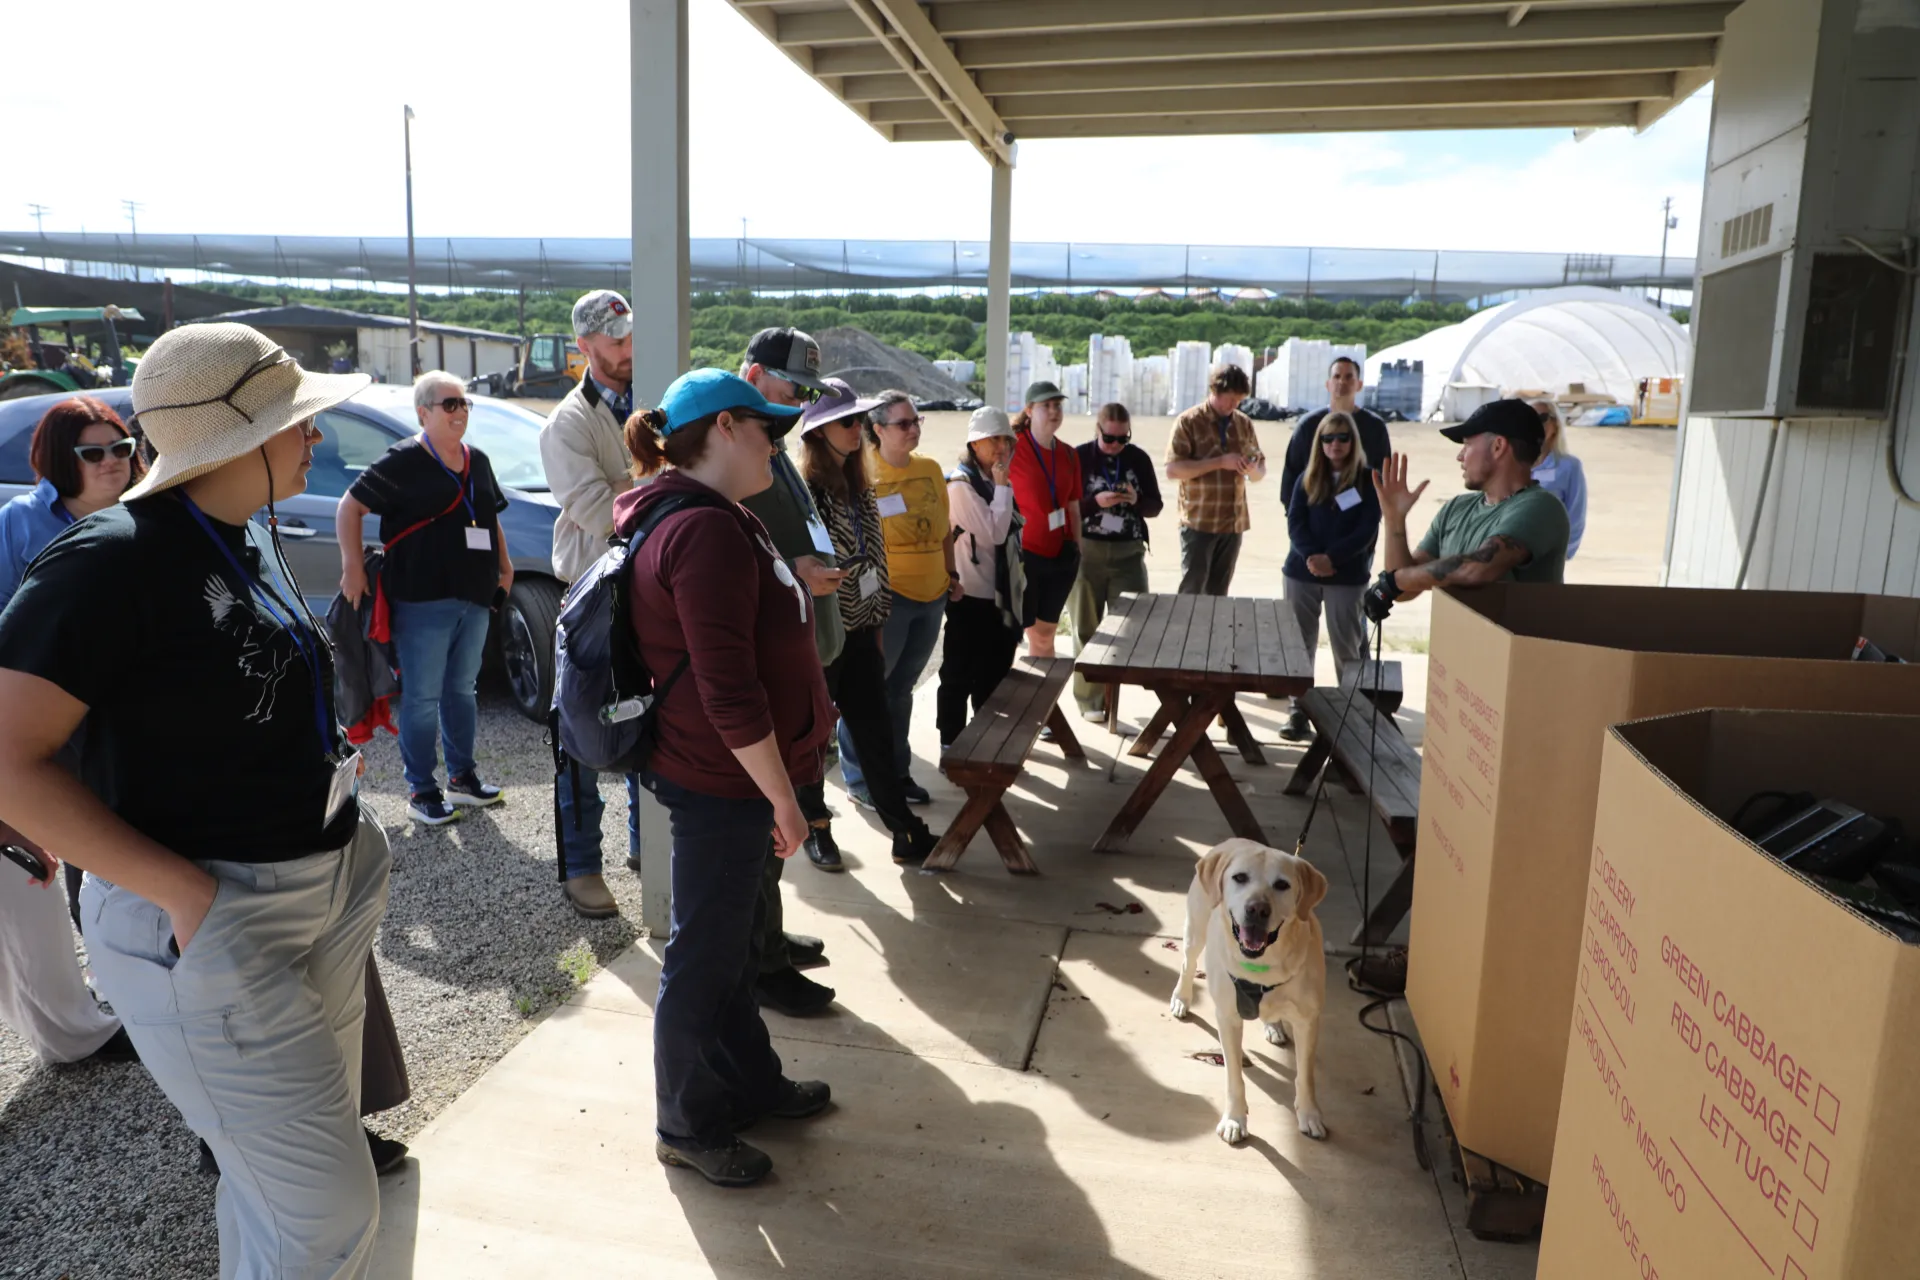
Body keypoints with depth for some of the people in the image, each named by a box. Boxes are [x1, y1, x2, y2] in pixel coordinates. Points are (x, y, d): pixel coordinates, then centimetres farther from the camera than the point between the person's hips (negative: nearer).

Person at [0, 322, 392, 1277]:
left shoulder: (248, 539, 8)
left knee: (283, 1168, 24)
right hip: (210, 923, -8)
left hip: (325, 890, 8)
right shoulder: (113, 560, -18)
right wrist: (186, 891, -24)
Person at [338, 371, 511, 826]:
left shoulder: (477, 461, 13)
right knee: (422, 698, -2)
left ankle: (462, 776, 29)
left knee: (462, 688, 16)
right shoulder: (402, 462, -8)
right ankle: (421, 790, 9)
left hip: (474, 598, 7)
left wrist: (504, 567, 18)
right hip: (422, 601, -7)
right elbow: (349, 508, -7)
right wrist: (353, 565, -14)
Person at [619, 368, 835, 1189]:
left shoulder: (713, 521, 13)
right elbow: (730, 696, -26)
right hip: (722, 782, -11)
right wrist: (784, 800, -20)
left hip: (723, 779, 11)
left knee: (731, 941, 23)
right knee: (704, 958, 6)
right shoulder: (707, 532, -22)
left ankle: (751, 1082, 41)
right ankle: (687, 1127, 25)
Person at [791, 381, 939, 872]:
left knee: (877, 735, 8)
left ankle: (907, 834, 12)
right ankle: (816, 827, 27)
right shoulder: (803, 493, -13)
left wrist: (878, 623, 14)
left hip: (861, 633, 7)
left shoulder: (860, 490, 10)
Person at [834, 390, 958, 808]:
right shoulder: (865, 472, -11)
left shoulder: (930, 468, 8)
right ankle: (859, 780, 14)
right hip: (887, 596, -6)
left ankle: (897, 772, 28)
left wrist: (952, 573, 16)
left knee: (901, 688, 17)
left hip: (932, 594, 7)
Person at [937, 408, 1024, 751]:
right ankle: (950, 743, 14)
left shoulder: (994, 482, 11)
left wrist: (1018, 584, 15)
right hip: (970, 597, -8)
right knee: (959, 674, 3)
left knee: (994, 673, 17)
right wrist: (1003, 486, -16)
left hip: (999, 595, 8)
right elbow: (993, 534, -23)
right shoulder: (960, 485, -14)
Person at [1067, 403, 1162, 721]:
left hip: (1129, 552, 2)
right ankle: (1091, 700, 14)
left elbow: (1156, 506, 8)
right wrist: (1096, 502, -21)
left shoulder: (1139, 458, 5)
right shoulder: (1079, 457, -3)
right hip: (1086, 552, -2)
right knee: (1087, 629, 5)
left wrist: (1137, 501, -13)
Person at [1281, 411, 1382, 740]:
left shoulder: (1367, 481, 0)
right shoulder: (1308, 479, 8)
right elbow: (1294, 523, 0)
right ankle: (1298, 710, 12)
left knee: (1348, 649, 2)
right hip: (1301, 573, 3)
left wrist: (1331, 558, -19)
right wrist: (1311, 556, -18)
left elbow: (1366, 531, -8)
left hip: (1347, 578, -2)